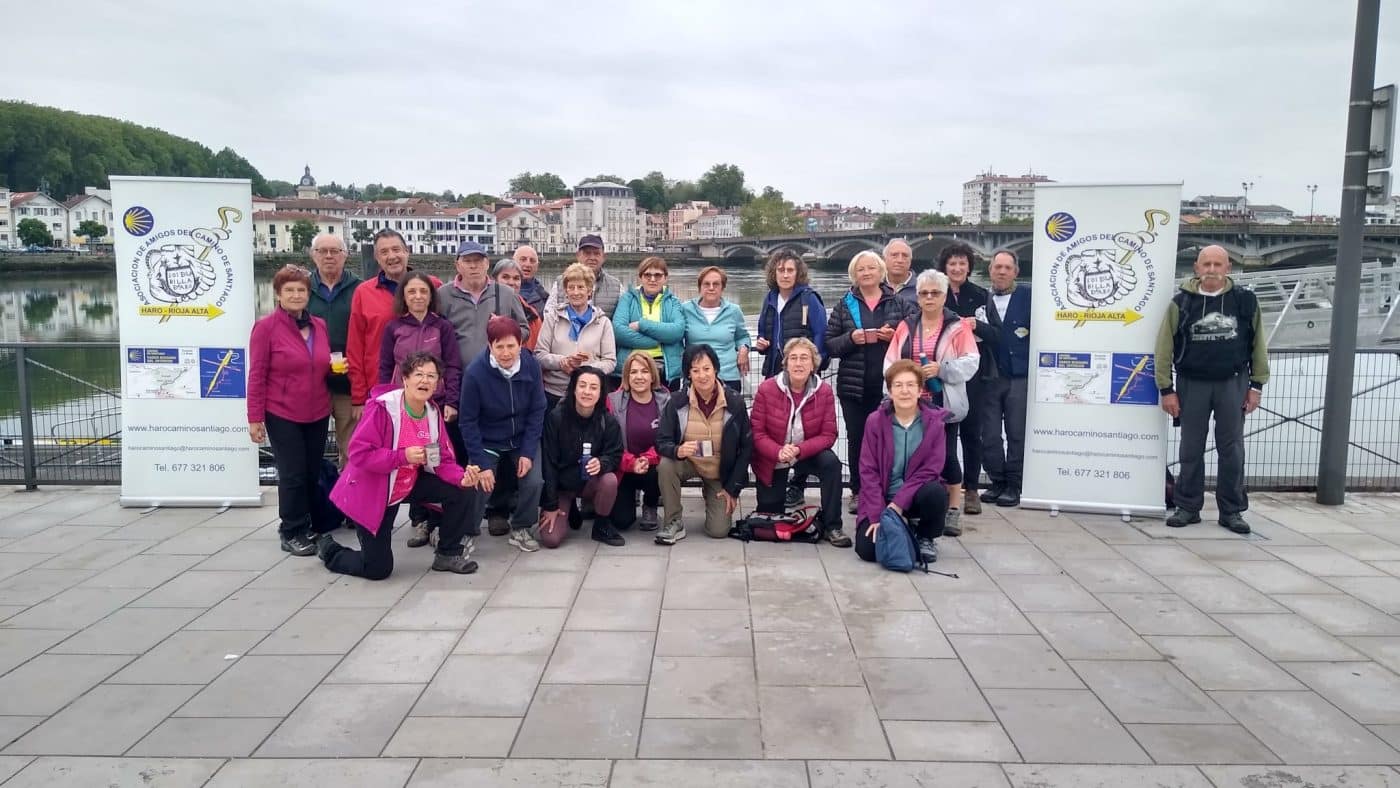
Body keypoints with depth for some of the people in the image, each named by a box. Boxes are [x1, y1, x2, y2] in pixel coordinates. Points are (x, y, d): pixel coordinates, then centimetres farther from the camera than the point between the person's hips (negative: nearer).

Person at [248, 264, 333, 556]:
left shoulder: (320, 326, 7)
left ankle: (304, 523, 27)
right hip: (282, 415, -5)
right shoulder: (266, 327, -8)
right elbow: (257, 375, -8)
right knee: (293, 474, -4)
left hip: (317, 414, 5)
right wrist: (255, 418, -11)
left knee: (313, 472, 11)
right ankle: (292, 532, 9)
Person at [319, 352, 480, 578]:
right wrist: (403, 456, -34)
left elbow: (443, 460, -4)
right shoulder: (381, 407, -25)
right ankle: (329, 549, 29)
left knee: (457, 491, -13)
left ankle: (449, 554, 8)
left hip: (408, 485, 6)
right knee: (378, 569, -3)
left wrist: (462, 477, -25)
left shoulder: (433, 413, -5)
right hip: (372, 492, -6)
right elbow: (358, 453, -28)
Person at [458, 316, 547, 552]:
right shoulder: (475, 372, -22)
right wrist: (482, 463, -17)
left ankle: (520, 528, 11)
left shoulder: (531, 365, -16)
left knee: (533, 482, -16)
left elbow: (537, 412, -8)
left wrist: (528, 452, -14)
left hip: (523, 439, 2)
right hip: (487, 442, -2)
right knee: (479, 486, -15)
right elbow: (468, 422, -14)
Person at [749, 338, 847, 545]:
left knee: (831, 462, -31)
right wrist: (779, 452, -33)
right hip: (772, 460, 0)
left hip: (808, 454, 0)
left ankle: (832, 526, -18)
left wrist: (799, 450, -32)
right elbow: (757, 432, -14)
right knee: (769, 512, 4)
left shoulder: (824, 391, -15)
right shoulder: (766, 389, -17)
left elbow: (828, 435, -15)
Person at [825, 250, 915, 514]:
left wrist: (895, 336, -11)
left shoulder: (898, 303, 7)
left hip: (888, 384, -1)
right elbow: (829, 344, 5)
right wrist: (851, 338, -13)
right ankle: (857, 492, 16)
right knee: (856, 440, 5)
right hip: (853, 385, 1)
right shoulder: (845, 305, 8)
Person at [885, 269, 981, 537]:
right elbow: (890, 363, 9)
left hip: (944, 404, -3)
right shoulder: (906, 326, 12)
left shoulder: (958, 326, 1)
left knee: (946, 455, -1)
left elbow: (971, 363, -6)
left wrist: (942, 369, -18)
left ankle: (954, 509, 11)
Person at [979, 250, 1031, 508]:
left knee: (1017, 434, 3)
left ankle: (1013, 486, 11)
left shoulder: (1028, 296, 2)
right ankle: (997, 482, 16)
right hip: (989, 377, 2)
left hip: (1019, 377, -2)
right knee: (989, 435, 5)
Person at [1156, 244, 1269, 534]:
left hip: (1233, 383, 0)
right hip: (1192, 384, 0)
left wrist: (1257, 385, 2)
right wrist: (1166, 389, -4)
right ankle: (1187, 507, 16)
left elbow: (1258, 344, 5)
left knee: (1231, 449, 4)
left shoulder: (1245, 301, 0)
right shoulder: (1181, 303, -3)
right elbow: (1165, 347, -1)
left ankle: (1232, 510, 14)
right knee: (1191, 450, 6)